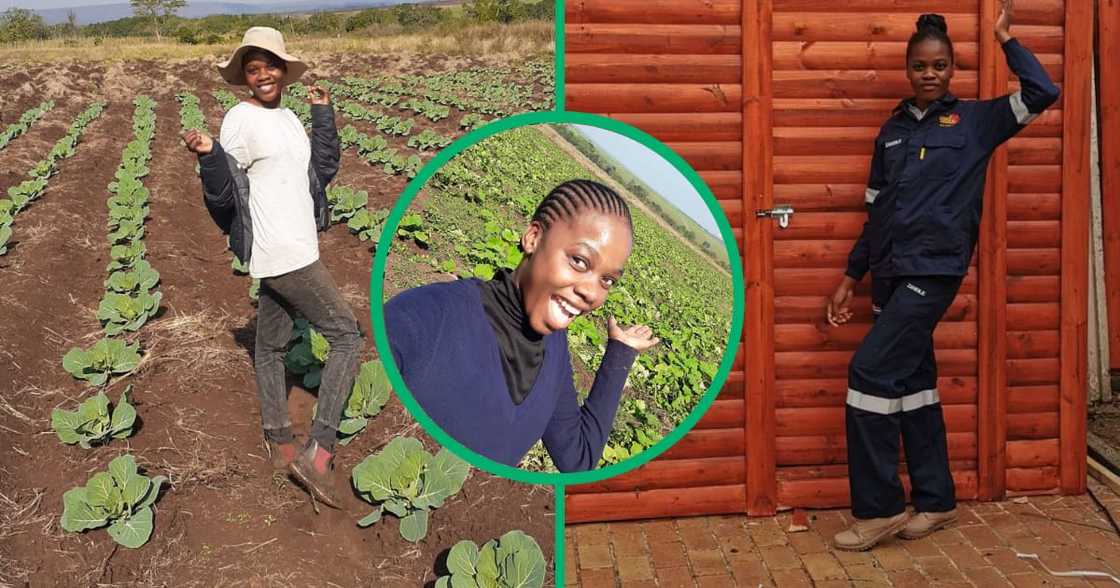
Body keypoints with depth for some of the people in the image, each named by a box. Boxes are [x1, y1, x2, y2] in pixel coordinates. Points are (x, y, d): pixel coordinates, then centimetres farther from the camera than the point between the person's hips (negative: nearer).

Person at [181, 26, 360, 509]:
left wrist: (323, 111, 12)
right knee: (346, 337, -6)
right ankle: (316, 454, -7)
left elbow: (323, 171, 13)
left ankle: (279, 446, 30)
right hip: (281, 253, -8)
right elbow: (222, 197, -13)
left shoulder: (286, 117, 11)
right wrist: (209, 156, -32)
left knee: (272, 346, 17)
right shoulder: (240, 121, -13)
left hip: (294, 248, 8)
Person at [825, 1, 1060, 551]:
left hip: (933, 272, -6)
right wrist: (850, 277, 14)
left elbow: (1042, 93, -12)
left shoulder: (975, 119, 3)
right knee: (912, 381, 10)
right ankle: (935, 500, 22)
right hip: (890, 274, 6)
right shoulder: (892, 129, 14)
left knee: (871, 372, -14)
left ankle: (879, 507, -3)